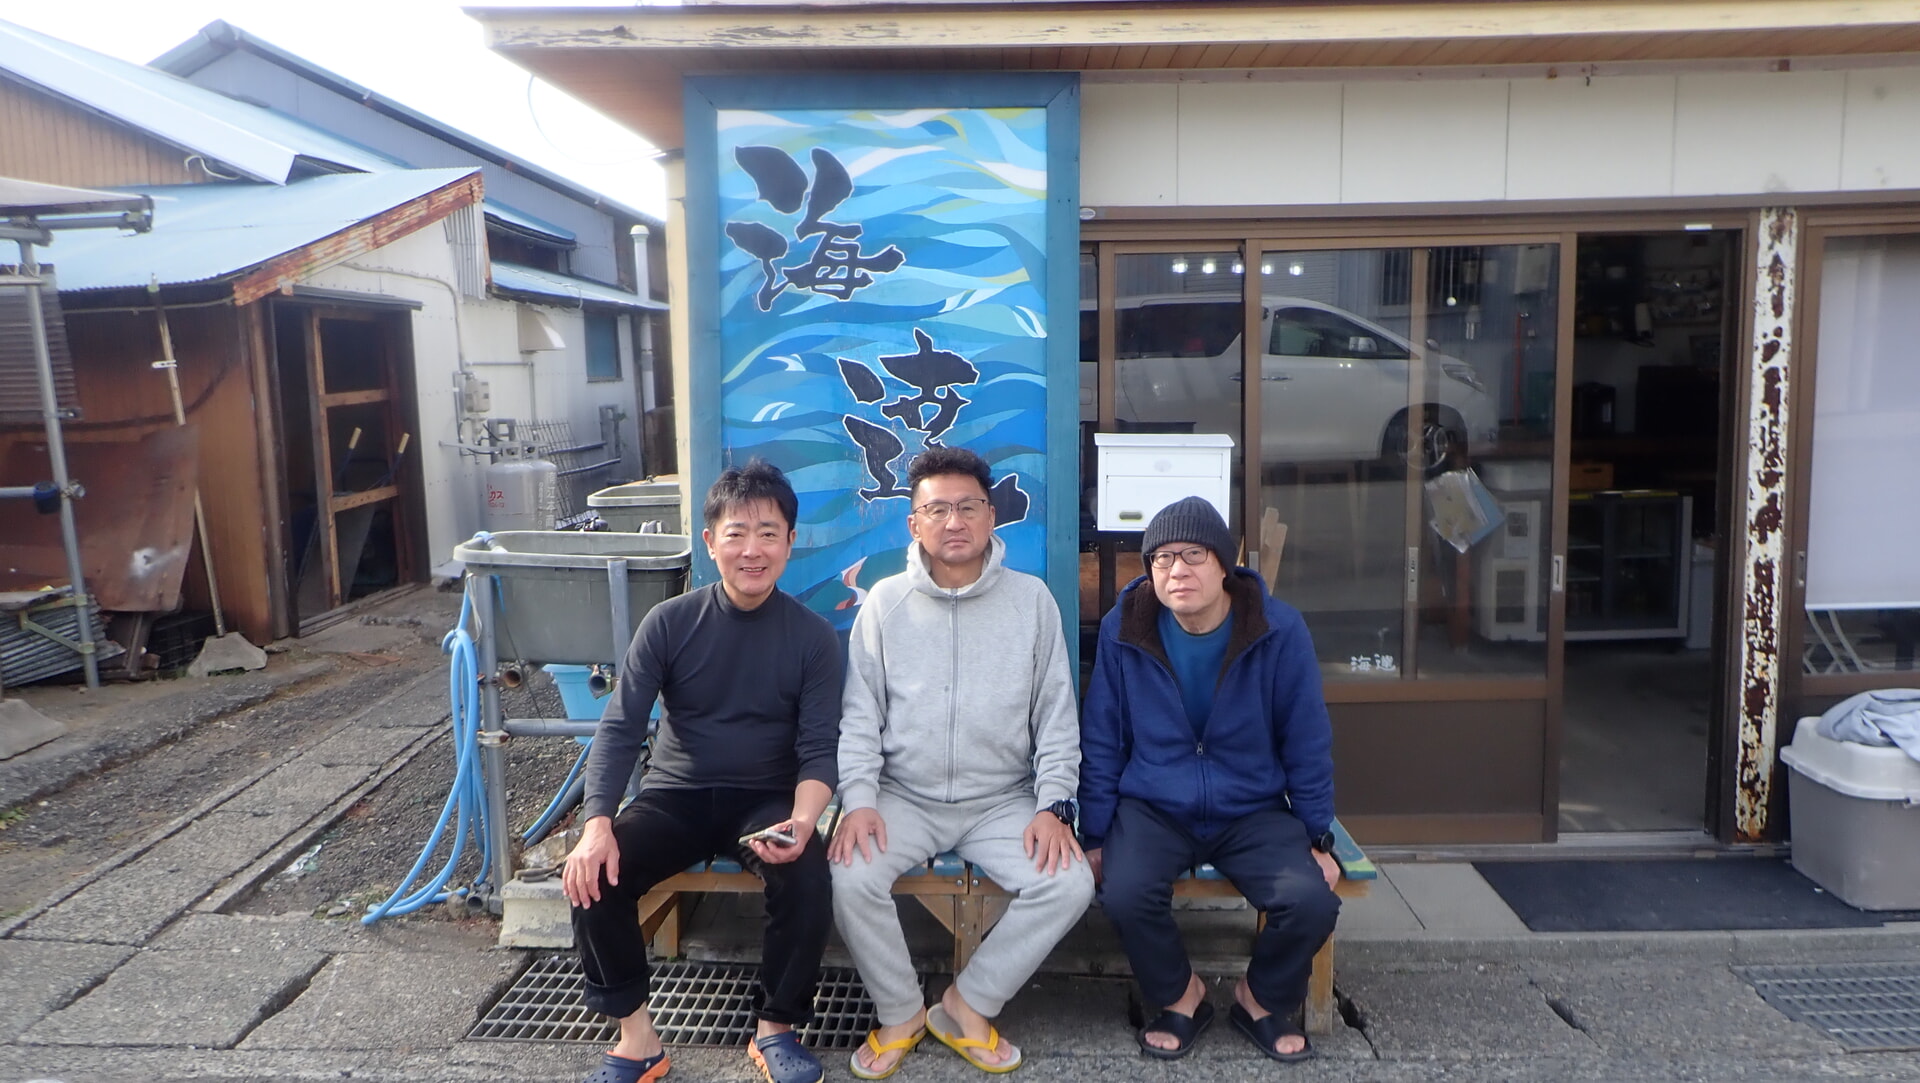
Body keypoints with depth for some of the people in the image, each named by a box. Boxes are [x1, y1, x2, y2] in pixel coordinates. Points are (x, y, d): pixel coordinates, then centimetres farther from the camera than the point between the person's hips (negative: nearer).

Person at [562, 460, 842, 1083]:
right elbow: (619, 730, -7)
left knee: (809, 875, -30)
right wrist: (597, 824, -24)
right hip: (676, 797, 1)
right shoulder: (670, 623, -5)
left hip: (766, 799, -1)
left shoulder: (814, 637, -5)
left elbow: (819, 749, -7)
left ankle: (776, 1029, -5)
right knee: (593, 876, -24)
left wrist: (802, 822, -28)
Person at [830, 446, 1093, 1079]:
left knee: (1070, 884, -22)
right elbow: (859, 715, 1)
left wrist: (1054, 806, -8)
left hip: (1004, 800, 1)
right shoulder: (885, 602, 0)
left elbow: (1056, 715, 2)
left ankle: (968, 1005, 1)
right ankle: (900, 1014, 3)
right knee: (850, 877, -26)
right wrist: (858, 799, -13)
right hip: (905, 797, 0)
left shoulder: (1032, 600, 0)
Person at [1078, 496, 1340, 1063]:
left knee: (1312, 901, -24)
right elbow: (1102, 743, 0)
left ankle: (1262, 1000, 10)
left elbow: (1307, 745, 0)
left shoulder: (1279, 629, -9)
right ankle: (1180, 997, 5)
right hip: (1153, 808, 0)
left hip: (1254, 813, 1)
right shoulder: (1123, 630, -8)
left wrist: (1319, 837, 2)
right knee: (1125, 893, -29)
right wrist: (1095, 835, -1)